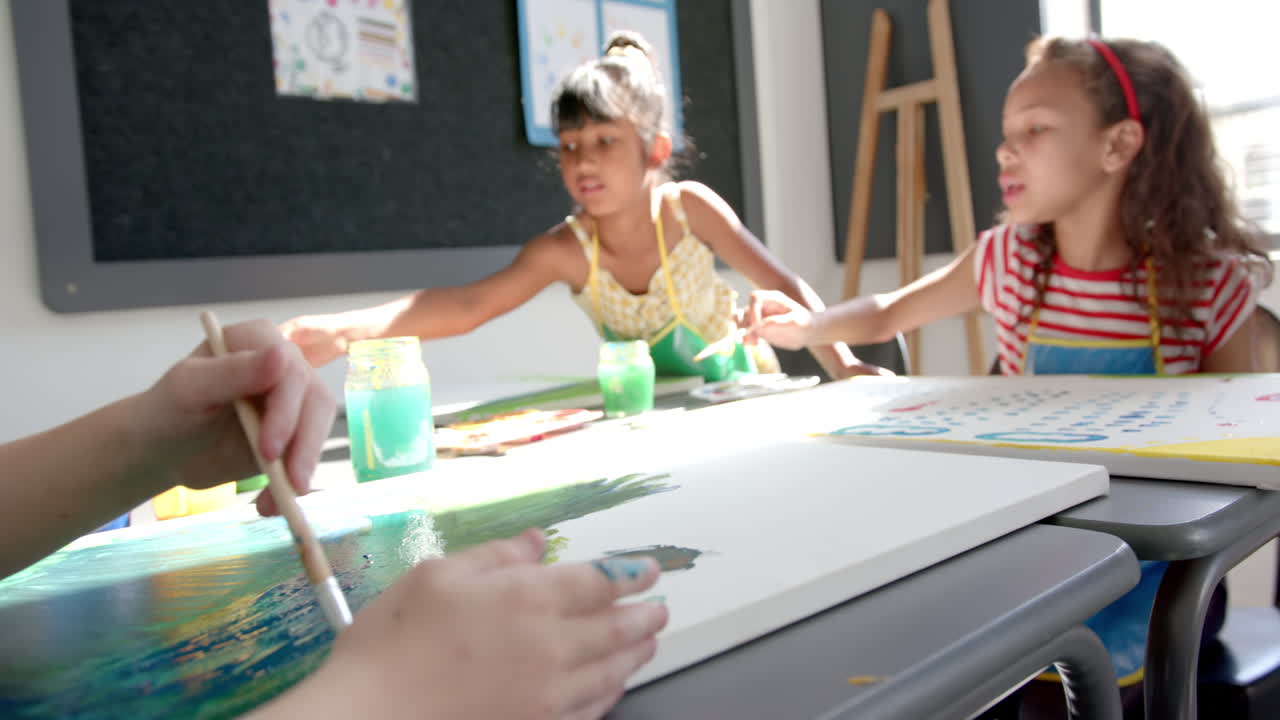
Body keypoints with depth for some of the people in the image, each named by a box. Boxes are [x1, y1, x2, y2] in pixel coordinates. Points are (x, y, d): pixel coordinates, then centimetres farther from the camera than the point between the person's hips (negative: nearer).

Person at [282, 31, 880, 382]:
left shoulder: (689, 206, -22)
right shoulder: (565, 251, -22)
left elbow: (784, 286, -16)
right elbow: (467, 304, -34)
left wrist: (844, 365, -27)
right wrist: (343, 331, -49)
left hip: (741, 387, 0)